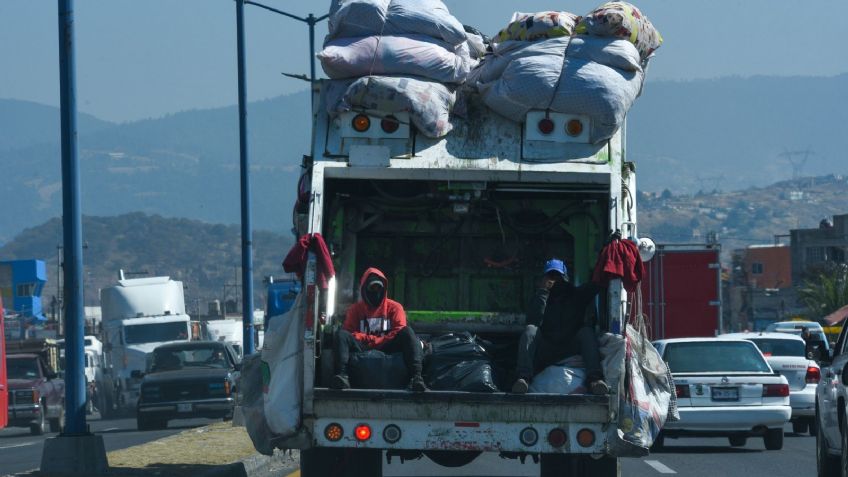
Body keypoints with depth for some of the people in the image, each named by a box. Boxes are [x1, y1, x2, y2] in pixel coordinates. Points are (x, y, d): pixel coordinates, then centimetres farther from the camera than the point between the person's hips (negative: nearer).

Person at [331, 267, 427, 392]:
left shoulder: (394, 307, 15)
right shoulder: (356, 309, 18)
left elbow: (400, 333, 2)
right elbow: (349, 333, 6)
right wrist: (370, 339, -11)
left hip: (387, 347, -1)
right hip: (362, 347, 1)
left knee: (407, 331, -27)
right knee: (341, 334, -25)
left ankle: (416, 376, -46)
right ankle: (341, 375, -48)